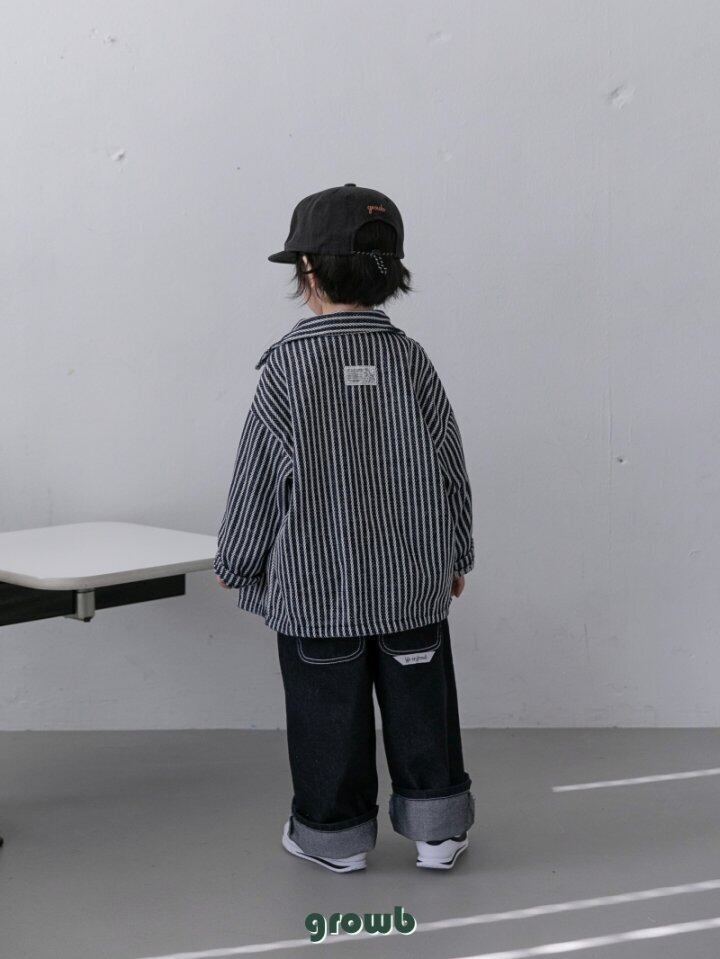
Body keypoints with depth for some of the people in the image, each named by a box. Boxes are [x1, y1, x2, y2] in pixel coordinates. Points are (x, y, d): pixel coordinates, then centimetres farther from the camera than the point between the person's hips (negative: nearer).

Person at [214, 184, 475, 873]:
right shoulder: (411, 359, -4)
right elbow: (451, 468, 3)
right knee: (420, 702, 14)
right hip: (415, 581, 3)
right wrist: (456, 557, 17)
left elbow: (255, 480, -7)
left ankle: (336, 835, 24)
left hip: (318, 586, -2)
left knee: (329, 712, 11)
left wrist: (235, 564, 9)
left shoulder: (288, 364, -12)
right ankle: (436, 827, 23)